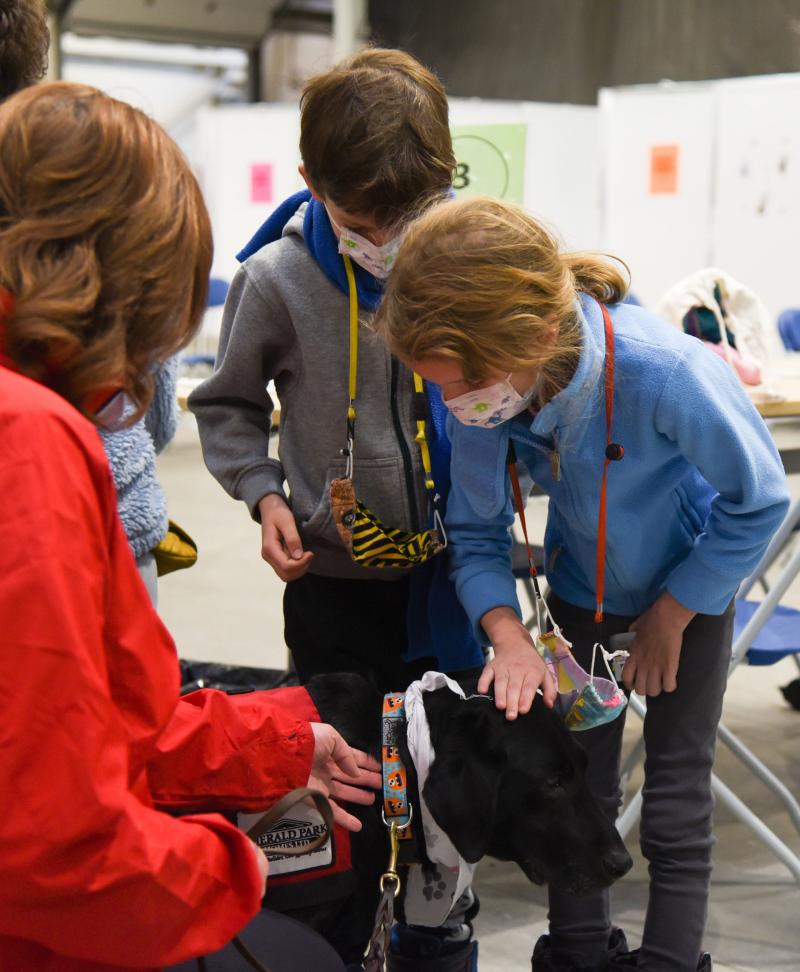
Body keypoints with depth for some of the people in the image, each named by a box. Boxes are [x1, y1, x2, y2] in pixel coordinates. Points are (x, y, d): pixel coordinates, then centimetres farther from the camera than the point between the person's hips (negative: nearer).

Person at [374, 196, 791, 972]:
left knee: (676, 805, 1)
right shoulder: (484, 391, -29)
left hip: (693, 581, -3)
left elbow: (759, 501, -23)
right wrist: (507, 635, -30)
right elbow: (475, 533, -13)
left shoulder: (666, 372, -42)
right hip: (581, 583, 3)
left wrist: (670, 615, -13)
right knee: (577, 786, 10)